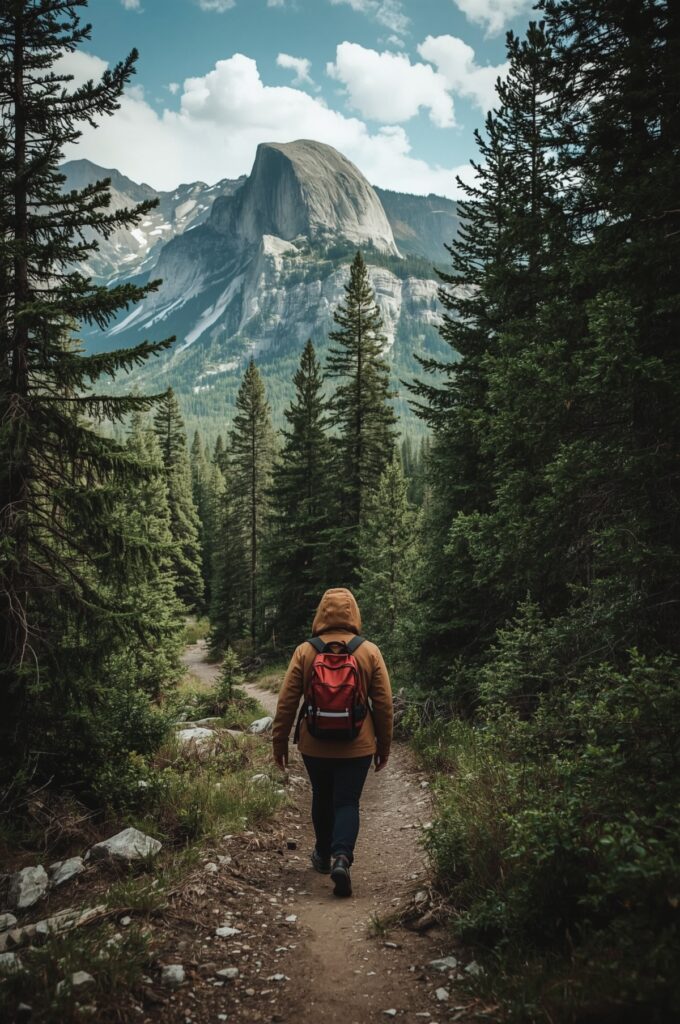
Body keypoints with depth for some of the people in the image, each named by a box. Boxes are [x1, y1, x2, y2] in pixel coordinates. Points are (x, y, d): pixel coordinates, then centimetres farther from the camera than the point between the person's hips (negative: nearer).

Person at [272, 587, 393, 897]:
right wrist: (384, 746, 9)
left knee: (322, 799, 20)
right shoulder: (370, 652, -7)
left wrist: (279, 742, 6)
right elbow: (383, 704, -2)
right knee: (347, 803, 6)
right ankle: (341, 857, -13)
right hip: (356, 747, -1)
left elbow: (286, 702, -5)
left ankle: (323, 855, 35)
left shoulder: (305, 651, -8)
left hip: (315, 746, 1)